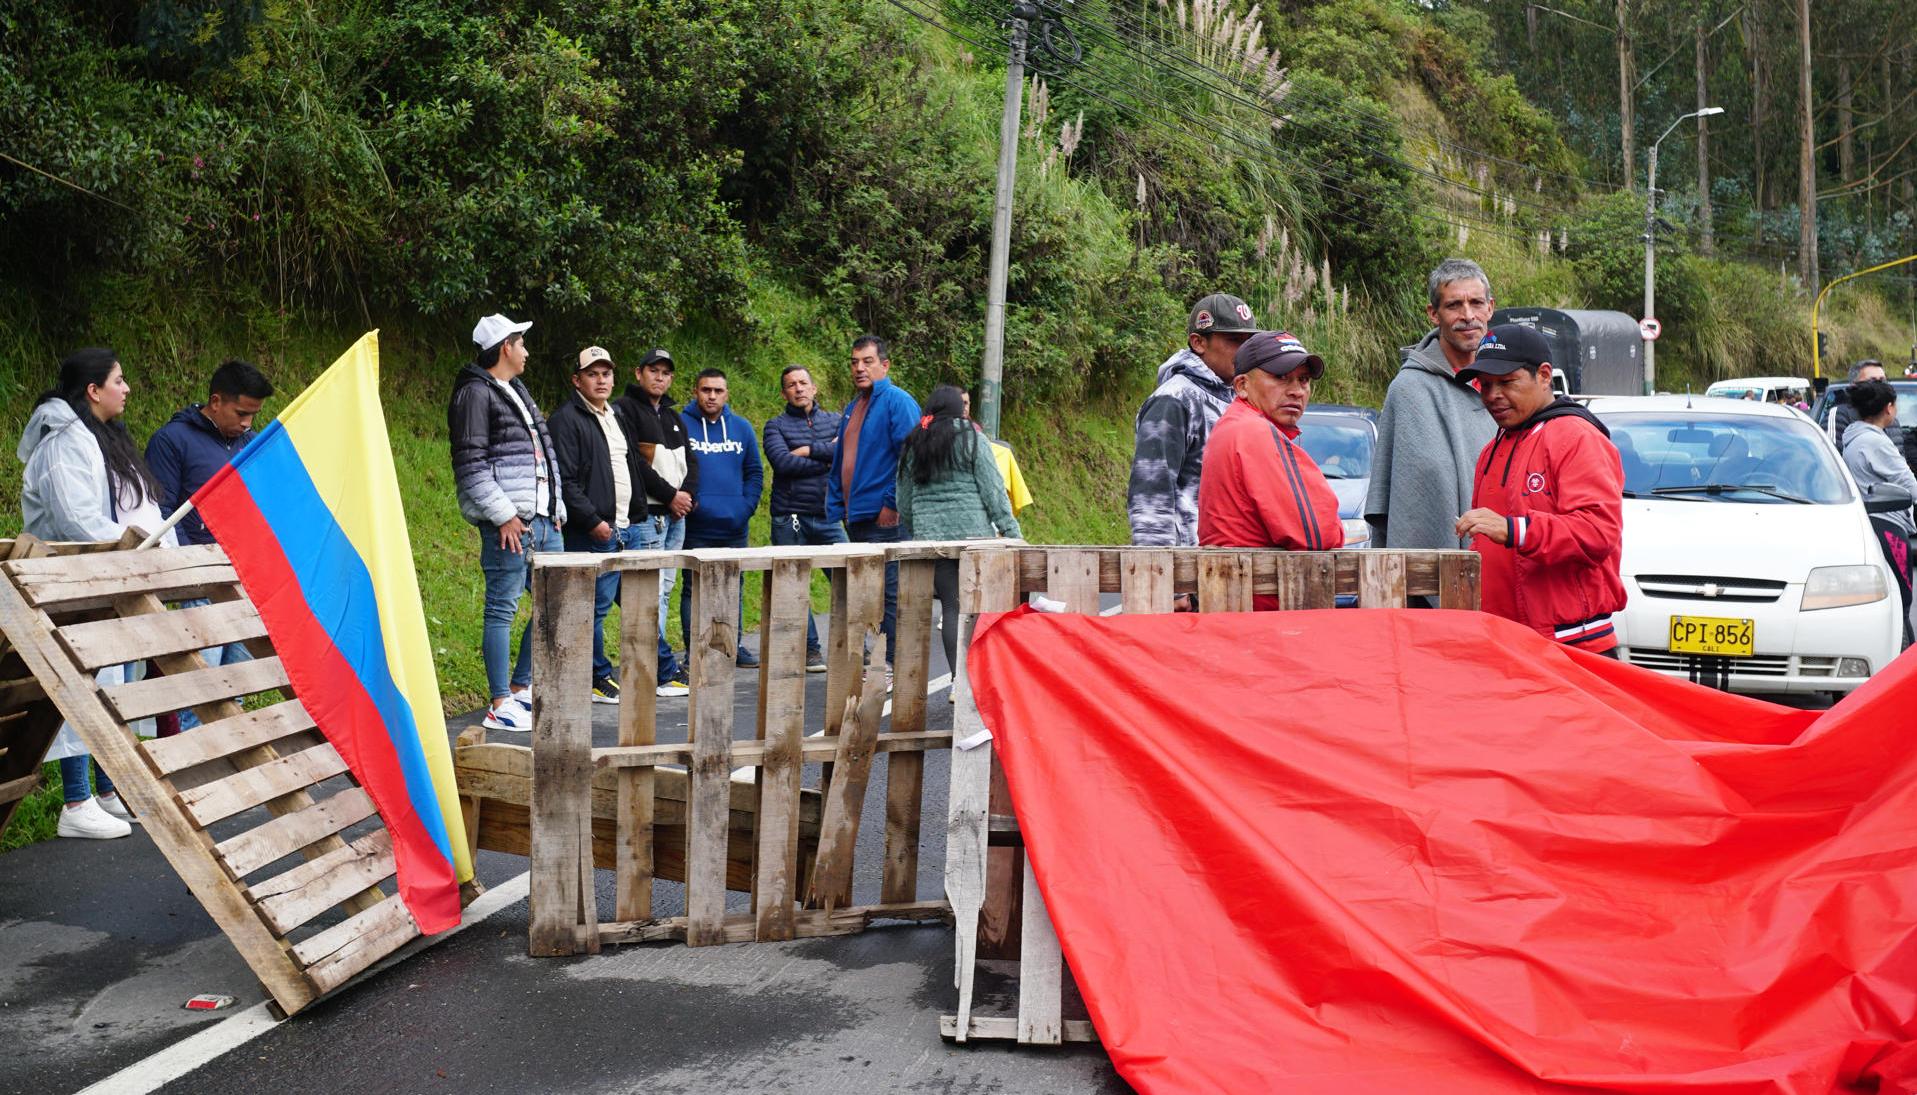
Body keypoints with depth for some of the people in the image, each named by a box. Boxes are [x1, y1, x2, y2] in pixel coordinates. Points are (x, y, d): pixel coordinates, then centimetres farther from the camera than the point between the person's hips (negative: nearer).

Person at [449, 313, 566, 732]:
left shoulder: (518, 391, 21)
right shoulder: (476, 393, -8)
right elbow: (470, 465, -14)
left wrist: (556, 508, 17)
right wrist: (503, 515, -17)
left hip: (542, 519, 9)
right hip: (508, 522, -9)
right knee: (503, 608, -5)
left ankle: (520, 687, 23)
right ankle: (500, 706, 1)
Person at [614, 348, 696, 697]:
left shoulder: (673, 416, 22)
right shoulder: (625, 409, -4)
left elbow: (689, 460, 19)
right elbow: (633, 462, -14)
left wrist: (687, 493, -1)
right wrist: (670, 495, -14)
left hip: (676, 515, 8)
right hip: (646, 514, -8)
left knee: (663, 591, 9)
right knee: (652, 594, -9)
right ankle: (667, 672, -9)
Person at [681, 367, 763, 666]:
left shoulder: (741, 427, 10)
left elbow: (755, 471, 13)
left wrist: (747, 506, 0)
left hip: (734, 527, 4)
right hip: (695, 527, -4)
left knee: (735, 588, 12)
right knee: (694, 590, 0)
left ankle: (735, 645, 22)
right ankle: (693, 650, 5)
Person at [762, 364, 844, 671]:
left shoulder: (836, 420, 13)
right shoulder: (776, 425, 6)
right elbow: (782, 462, -12)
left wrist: (810, 450, -11)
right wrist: (828, 456, -8)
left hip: (827, 516, 1)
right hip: (789, 518, -1)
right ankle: (810, 649, 16)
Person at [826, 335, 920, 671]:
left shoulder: (897, 401, -8)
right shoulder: (854, 407, 20)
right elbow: (840, 463, 24)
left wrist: (893, 505, -17)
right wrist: (836, 508, 16)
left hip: (885, 519, -9)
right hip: (856, 518, 9)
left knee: (890, 593, -6)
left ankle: (893, 663, -2)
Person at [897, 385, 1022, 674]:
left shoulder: (912, 444, 12)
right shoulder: (972, 438, 0)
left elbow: (903, 502, 15)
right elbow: (993, 490, -5)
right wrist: (1012, 531, -4)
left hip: (930, 536, 3)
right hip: (973, 532, -3)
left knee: (950, 607, 4)